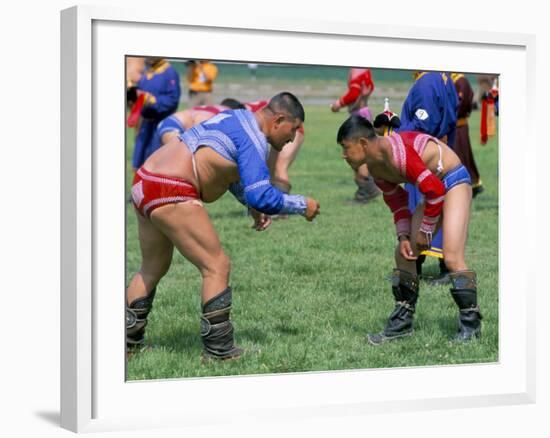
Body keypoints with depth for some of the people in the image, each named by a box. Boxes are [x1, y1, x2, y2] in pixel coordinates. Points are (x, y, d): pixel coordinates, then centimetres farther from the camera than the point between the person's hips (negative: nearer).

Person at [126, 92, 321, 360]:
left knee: (153, 268, 22)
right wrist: (302, 206, -6)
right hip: (171, 195, -10)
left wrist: (253, 207, 27)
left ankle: (129, 340, 28)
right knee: (216, 267, -4)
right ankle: (218, 351, -1)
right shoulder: (254, 139, -12)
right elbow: (262, 197, -21)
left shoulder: (238, 118, 18)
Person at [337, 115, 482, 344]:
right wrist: (403, 235, -2)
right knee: (404, 253, 7)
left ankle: (470, 324, -8)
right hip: (434, 187, 10)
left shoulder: (395, 152, -29)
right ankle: (402, 322, 15)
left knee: (452, 257, -19)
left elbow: (435, 190, -27)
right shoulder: (375, 167, 0)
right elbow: (397, 201, 11)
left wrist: (426, 230, -16)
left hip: (453, 179, -10)